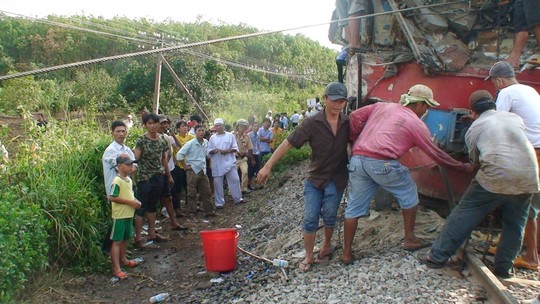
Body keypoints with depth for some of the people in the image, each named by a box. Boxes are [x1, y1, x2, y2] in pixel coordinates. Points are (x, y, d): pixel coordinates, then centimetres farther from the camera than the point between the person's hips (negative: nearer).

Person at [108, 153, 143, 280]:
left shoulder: (129, 180, 9)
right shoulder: (117, 182, -19)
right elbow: (112, 198, -23)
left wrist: (135, 200, 1)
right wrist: (130, 202, -21)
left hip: (129, 215, 9)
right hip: (119, 216, -9)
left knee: (125, 238, 22)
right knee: (117, 241, -3)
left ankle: (123, 259, 39)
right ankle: (116, 268, 0)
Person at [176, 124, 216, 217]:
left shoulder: (206, 142, 3)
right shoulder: (190, 143, -13)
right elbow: (179, 155, -16)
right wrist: (185, 166, -11)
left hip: (203, 170, 6)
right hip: (193, 171, -5)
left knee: (207, 192, 9)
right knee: (192, 193, 3)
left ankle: (209, 211, 19)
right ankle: (192, 212, 13)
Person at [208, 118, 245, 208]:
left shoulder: (230, 135, 3)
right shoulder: (212, 138, 7)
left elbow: (235, 148, 1)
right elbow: (209, 151, 7)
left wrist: (227, 150, -15)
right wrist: (214, 151, -14)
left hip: (229, 162, -1)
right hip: (217, 164, 1)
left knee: (234, 180, 1)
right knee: (218, 183, 3)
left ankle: (238, 198, 17)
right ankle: (219, 202, 12)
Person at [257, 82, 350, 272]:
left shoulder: (347, 123, -4)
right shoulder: (312, 123, -13)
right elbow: (288, 143, -14)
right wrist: (268, 166, -19)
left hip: (337, 178, 1)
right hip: (315, 177, -1)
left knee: (329, 215, -1)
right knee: (310, 218, -1)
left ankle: (327, 245, 29)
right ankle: (308, 256, 17)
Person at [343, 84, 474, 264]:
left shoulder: (381, 106, 21)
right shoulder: (416, 124, 8)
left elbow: (354, 118, 14)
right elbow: (436, 154, 12)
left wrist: (355, 142, 22)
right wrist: (463, 167, 24)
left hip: (357, 159, 5)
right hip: (382, 163, -5)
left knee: (354, 206, 13)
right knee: (409, 194, 19)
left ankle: (347, 253, 18)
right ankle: (409, 239, 28)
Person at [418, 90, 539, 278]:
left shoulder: (474, 128, 9)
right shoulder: (515, 118, 17)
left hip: (494, 178, -4)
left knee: (464, 215, 4)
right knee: (514, 225, 17)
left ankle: (438, 256, 7)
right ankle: (503, 268, 22)